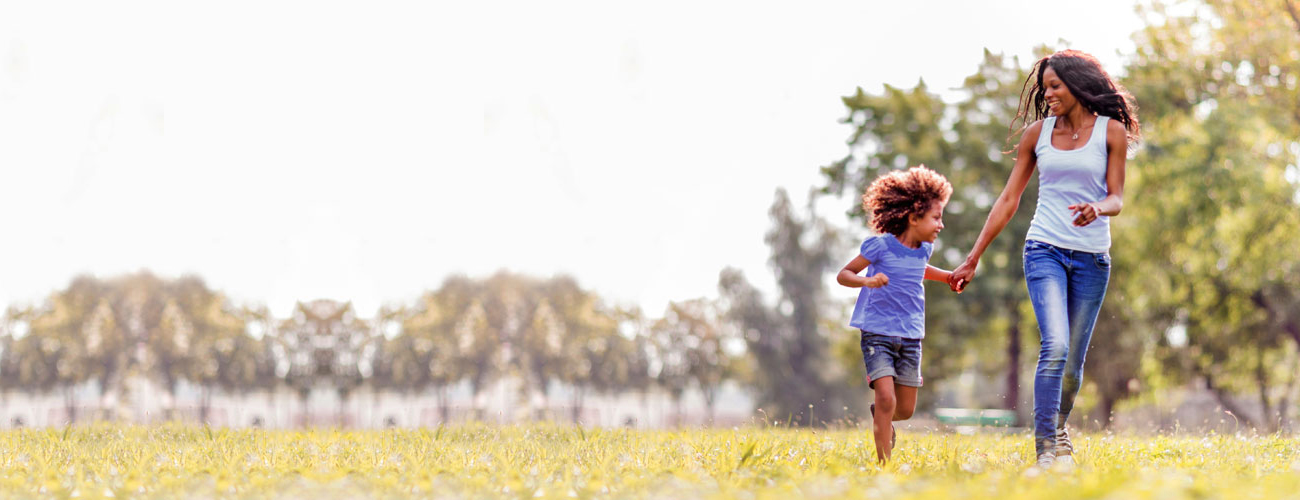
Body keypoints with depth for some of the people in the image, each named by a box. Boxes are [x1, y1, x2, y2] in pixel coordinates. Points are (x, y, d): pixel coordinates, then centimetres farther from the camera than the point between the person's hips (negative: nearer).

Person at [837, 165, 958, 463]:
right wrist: (868, 281, -26)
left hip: (910, 337, 5)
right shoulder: (880, 246, -10)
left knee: (905, 409, 6)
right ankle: (884, 463, -9)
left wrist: (948, 277, 20)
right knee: (886, 398, -17)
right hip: (877, 334, -5)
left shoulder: (923, 249, 8)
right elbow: (843, 274, -8)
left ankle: (880, 417, 40)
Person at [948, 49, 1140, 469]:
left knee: (1073, 360, 4)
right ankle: (1045, 449, -21)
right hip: (1045, 249, 0)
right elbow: (1009, 200, 11)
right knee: (1054, 346, -20)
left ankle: (1058, 429, 32)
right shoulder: (1038, 133, 8)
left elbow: (1116, 199, -1)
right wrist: (973, 258, 10)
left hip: (1092, 257, 0)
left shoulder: (1111, 131, 2)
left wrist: (1097, 208, -27)